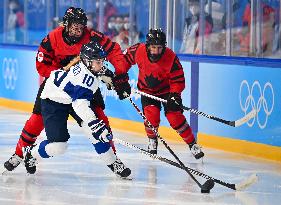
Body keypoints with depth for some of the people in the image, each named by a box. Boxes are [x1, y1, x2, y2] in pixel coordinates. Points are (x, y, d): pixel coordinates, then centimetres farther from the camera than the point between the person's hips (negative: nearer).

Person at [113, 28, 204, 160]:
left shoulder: (171, 58, -28)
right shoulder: (138, 51, -25)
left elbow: (178, 80, -19)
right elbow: (125, 59, -5)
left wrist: (174, 95, -32)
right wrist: (121, 78, -4)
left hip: (166, 89, -1)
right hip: (147, 89, 1)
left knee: (175, 117, -12)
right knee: (151, 113, -20)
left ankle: (192, 144, 2)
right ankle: (152, 141, 6)